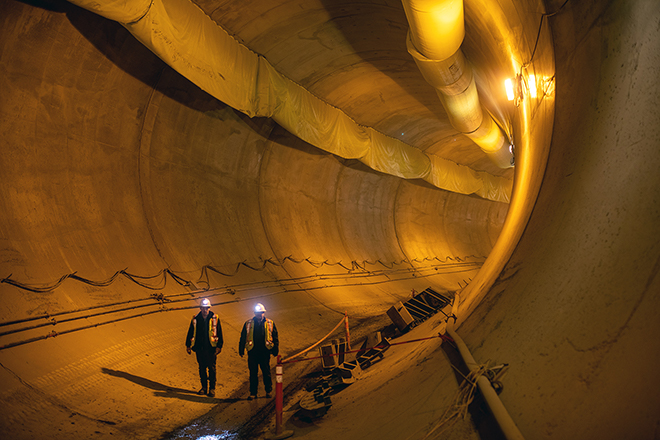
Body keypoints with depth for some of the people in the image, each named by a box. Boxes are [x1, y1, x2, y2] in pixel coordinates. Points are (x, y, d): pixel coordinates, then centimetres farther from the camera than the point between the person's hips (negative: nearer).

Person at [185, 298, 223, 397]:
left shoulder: (214, 318, -3)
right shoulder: (196, 319, 4)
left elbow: (219, 333, -1)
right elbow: (190, 332, 12)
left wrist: (219, 347, -5)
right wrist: (188, 345, 11)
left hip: (211, 348, -3)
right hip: (199, 347, 3)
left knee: (211, 369, 2)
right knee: (202, 368, 11)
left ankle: (212, 388, 10)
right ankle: (204, 387, 22)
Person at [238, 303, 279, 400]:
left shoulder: (270, 323, 3)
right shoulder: (248, 323, 3)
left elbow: (275, 337, 8)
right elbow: (243, 337, 9)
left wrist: (275, 350, 6)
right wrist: (241, 349, 7)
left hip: (265, 352, 0)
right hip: (252, 352, 0)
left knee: (266, 373, 7)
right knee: (253, 373, 5)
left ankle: (268, 391, 22)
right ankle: (253, 393, 15)